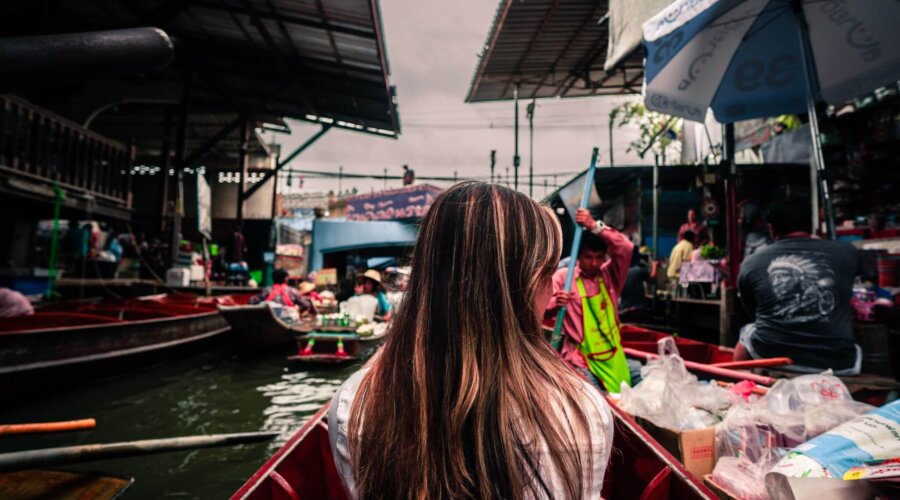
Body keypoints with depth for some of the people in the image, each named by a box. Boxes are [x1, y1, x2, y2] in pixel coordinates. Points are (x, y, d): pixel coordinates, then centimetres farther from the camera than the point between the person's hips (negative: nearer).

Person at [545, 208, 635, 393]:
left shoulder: (610, 275, 5)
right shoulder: (563, 276, -5)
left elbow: (625, 248, -11)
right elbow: (542, 310, -12)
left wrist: (594, 226, -19)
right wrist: (555, 304, -34)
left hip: (613, 357, 4)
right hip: (581, 360, -4)